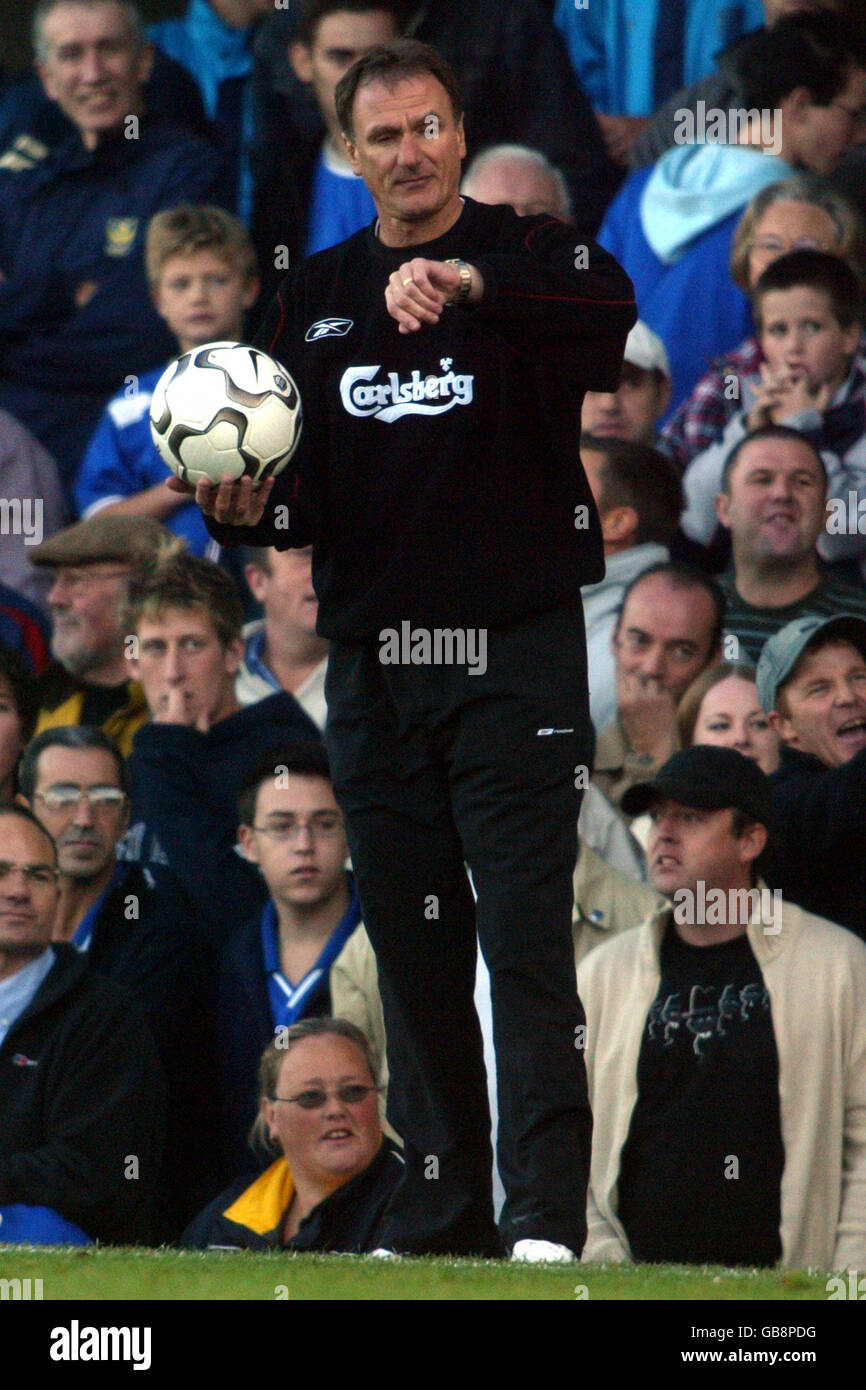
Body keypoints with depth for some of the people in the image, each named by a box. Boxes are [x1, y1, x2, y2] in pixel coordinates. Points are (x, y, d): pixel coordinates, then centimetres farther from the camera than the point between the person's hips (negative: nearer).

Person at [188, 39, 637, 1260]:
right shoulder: (315, 299, 14)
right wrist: (247, 510, -6)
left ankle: (547, 1217, -14)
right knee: (413, 950, 7)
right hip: (373, 665, 5)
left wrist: (469, 283, -40)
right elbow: (302, 502, 17)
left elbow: (612, 309, -26)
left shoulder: (529, 258, -1)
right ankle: (438, 1218, 13)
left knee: (526, 938, -10)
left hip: (518, 657, -5)